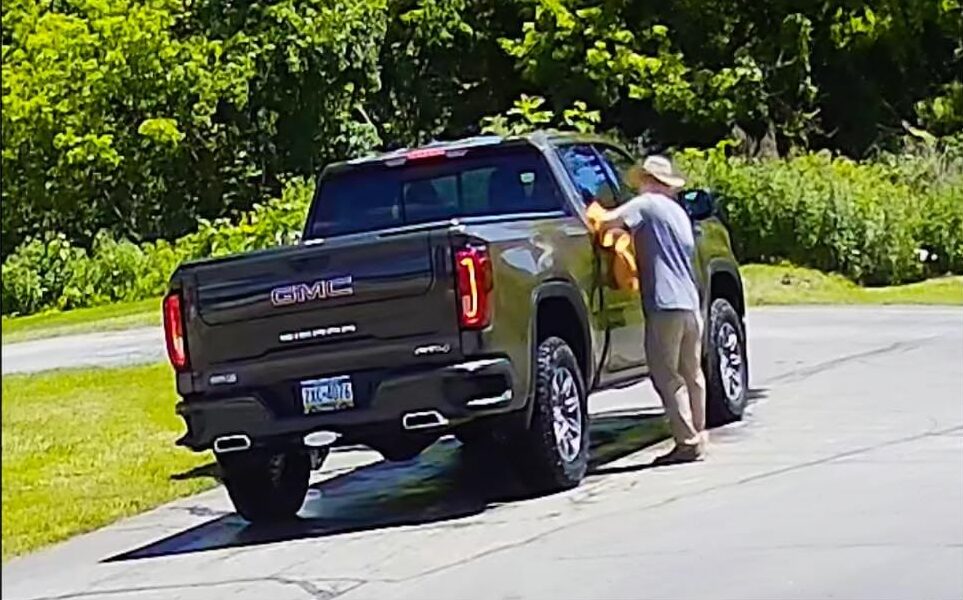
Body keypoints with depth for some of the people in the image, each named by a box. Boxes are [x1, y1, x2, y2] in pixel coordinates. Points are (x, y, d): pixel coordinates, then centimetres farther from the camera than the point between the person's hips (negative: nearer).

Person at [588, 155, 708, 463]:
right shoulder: (678, 212, 22)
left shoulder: (646, 204, -4)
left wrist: (596, 216, 7)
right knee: (691, 373, 14)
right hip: (690, 302, 8)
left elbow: (608, 221, -15)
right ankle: (698, 437, 20)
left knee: (667, 376, -4)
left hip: (664, 302, -8)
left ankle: (687, 443, -7)